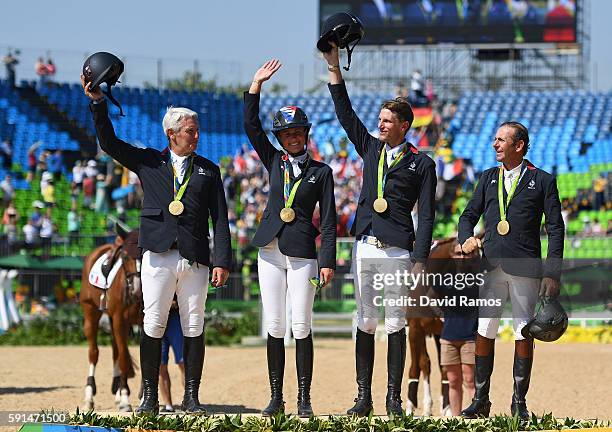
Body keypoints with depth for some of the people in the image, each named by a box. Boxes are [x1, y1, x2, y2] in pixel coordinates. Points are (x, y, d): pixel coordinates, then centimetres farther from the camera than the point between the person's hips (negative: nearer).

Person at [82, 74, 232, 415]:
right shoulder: (149, 162, 12)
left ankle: (191, 397, 7)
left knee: (194, 328, 1)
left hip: (196, 259, 1)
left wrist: (222, 260, -2)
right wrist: (98, 102, -6)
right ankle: (149, 396, 3)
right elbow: (109, 142, 5)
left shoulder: (208, 170, 13)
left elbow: (220, 218, 8)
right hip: (158, 256, -1)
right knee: (154, 326, -2)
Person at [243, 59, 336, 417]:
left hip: (303, 254, -3)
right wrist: (257, 84, -1)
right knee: (274, 327, 3)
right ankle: (276, 399, 6)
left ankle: (304, 399, 0)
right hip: (271, 251, 3)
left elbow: (328, 220, 1)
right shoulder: (274, 160, 12)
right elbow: (251, 125, 5)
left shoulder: (321, 172, 4)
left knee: (302, 328, -5)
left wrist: (328, 261, -7)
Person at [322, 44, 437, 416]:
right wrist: (335, 70, 2)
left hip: (398, 249, -4)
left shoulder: (422, 164, 2)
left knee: (396, 324, -3)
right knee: (366, 323, 3)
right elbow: (345, 113, 10)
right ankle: (364, 398, 4)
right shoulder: (371, 149, 14)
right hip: (365, 246, 4)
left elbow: (427, 216, -1)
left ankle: (394, 398, 1)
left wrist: (420, 260, -9)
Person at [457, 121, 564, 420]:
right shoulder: (488, 178, 16)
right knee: (484, 332, 1)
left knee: (524, 334, 0)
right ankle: (480, 401, 7)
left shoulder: (542, 181, 4)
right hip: (491, 267, 3)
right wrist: (466, 239, -5)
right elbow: (469, 215, 18)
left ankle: (519, 403, 6)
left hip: (525, 268, -3)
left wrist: (552, 274, -7)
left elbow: (555, 229, 1)